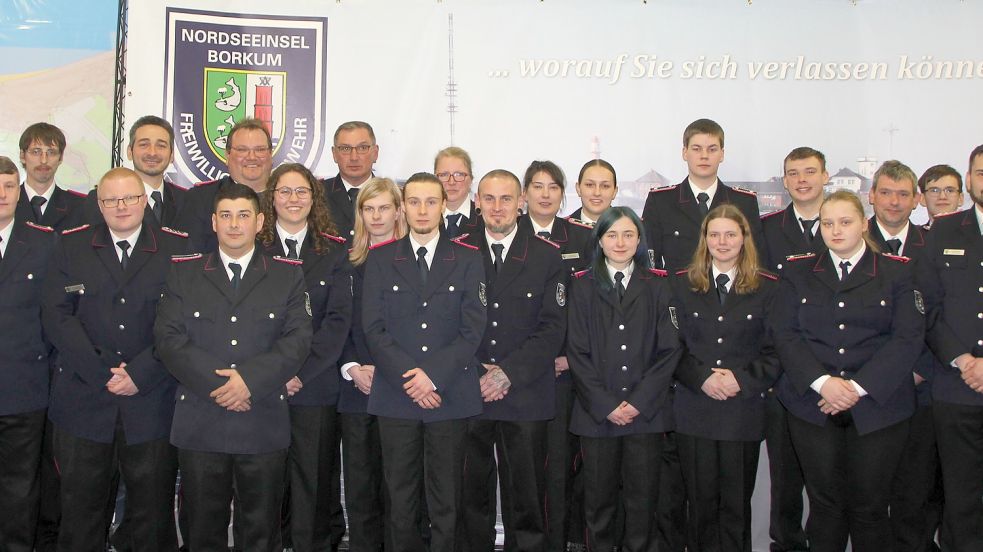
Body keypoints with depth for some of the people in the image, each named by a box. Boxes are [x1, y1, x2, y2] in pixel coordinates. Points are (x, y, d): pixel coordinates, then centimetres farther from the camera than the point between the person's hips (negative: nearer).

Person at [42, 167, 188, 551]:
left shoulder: (177, 248, 3)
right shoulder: (71, 246, 8)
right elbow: (56, 315, -2)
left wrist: (141, 373, -12)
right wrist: (101, 373, -10)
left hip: (152, 402, -1)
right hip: (83, 402, 1)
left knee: (153, 515, 7)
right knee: (80, 511, 10)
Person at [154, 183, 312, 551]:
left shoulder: (289, 275, 6)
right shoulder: (184, 274, 8)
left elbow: (298, 339, -4)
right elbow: (169, 338, -2)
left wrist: (249, 378, -17)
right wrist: (214, 383, -14)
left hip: (264, 425, 0)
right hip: (199, 424, 1)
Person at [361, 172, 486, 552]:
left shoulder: (467, 260, 6)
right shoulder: (380, 259, 8)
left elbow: (472, 330, -1)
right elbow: (374, 328, 1)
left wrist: (433, 375, -11)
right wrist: (408, 378, -10)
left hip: (450, 396, 0)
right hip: (395, 396, 1)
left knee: (446, 499, 4)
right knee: (400, 499, 6)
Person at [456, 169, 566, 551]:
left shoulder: (547, 255, 3)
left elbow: (553, 327, -3)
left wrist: (509, 373, -12)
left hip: (526, 395, -1)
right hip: (467, 392, 1)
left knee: (526, 498, 6)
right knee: (472, 495, 7)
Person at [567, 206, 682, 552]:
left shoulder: (657, 286, 7)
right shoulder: (583, 286, 6)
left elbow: (670, 349, 1)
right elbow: (577, 352, 1)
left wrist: (639, 401, -8)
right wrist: (605, 404, -8)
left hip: (646, 411, 0)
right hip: (597, 412, 0)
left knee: (643, 495, 4)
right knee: (599, 496, 5)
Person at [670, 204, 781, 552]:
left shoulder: (768, 287, 3)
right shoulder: (682, 284, 6)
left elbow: (775, 350, 0)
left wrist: (742, 379, -13)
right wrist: (701, 378, -12)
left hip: (744, 410, 0)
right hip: (694, 409, 1)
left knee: (737, 503, 7)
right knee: (701, 500, 8)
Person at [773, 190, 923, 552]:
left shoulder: (896, 273, 6)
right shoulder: (798, 272, 9)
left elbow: (908, 339, -4)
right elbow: (785, 335, 1)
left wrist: (858, 386, -13)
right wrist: (822, 382, -14)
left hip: (877, 405, -1)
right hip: (812, 404, 1)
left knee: (870, 505, 4)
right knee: (825, 503, 4)